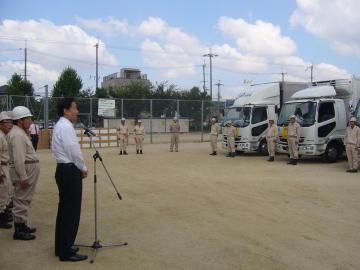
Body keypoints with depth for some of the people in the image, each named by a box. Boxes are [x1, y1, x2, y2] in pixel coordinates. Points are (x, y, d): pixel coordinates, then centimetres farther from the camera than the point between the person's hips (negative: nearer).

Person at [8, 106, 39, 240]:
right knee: (21, 200, -5)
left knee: (24, 200, 17)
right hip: (23, 171, -11)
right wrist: (23, 177, -24)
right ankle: (19, 231, 1)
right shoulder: (17, 135, -17)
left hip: (28, 170, 11)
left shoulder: (21, 133, 15)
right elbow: (18, 159, -23)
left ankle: (22, 225, 27)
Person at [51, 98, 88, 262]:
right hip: (70, 171, -10)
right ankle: (67, 252, 2)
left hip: (63, 169, 10)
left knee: (64, 209, 15)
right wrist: (83, 168, -5)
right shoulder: (66, 126, -16)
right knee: (71, 211, -5)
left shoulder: (59, 125, 15)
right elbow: (74, 151, -20)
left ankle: (61, 248, 23)